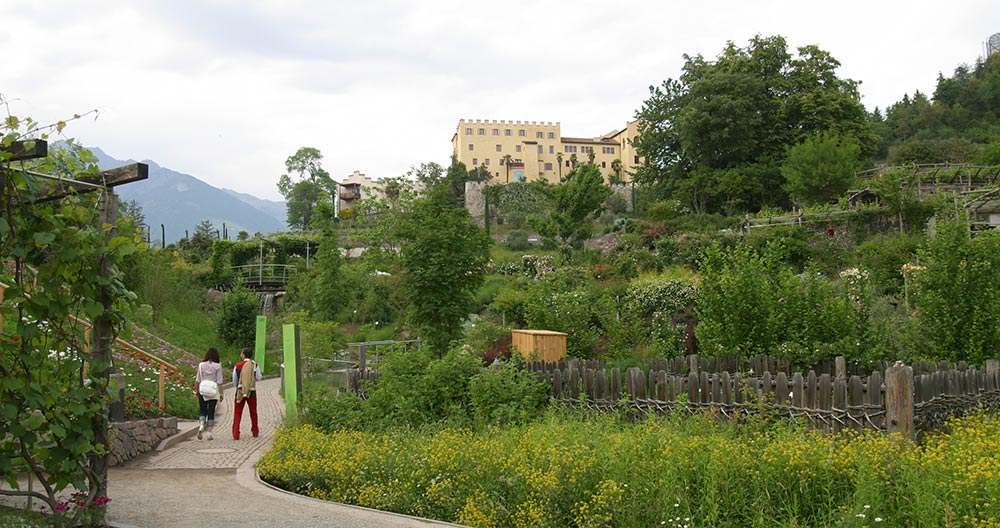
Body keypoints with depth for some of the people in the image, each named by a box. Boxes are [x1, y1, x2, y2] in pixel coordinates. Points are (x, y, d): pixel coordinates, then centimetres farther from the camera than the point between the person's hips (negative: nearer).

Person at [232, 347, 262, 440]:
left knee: (237, 413, 4)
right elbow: (258, 377, 1)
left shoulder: (238, 366, -1)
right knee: (253, 412, 16)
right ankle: (255, 432, 26)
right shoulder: (255, 365, -4)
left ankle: (236, 434, -5)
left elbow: (234, 381, 7)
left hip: (240, 391, 0)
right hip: (252, 391, 1)